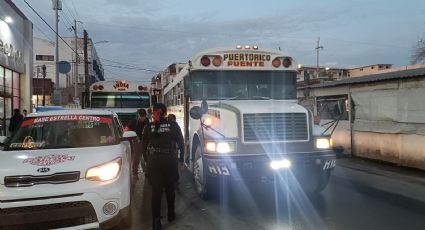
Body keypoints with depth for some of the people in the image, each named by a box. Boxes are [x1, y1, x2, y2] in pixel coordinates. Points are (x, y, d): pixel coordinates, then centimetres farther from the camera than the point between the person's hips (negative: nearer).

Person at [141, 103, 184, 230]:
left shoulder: (149, 127, -1)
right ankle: (171, 215, 30)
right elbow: (181, 143, -1)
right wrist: (181, 158, 10)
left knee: (156, 191, 6)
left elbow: (143, 146, 4)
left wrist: (147, 160, 15)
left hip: (154, 162, 0)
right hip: (169, 161, 0)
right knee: (170, 189, 18)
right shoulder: (173, 125, -4)